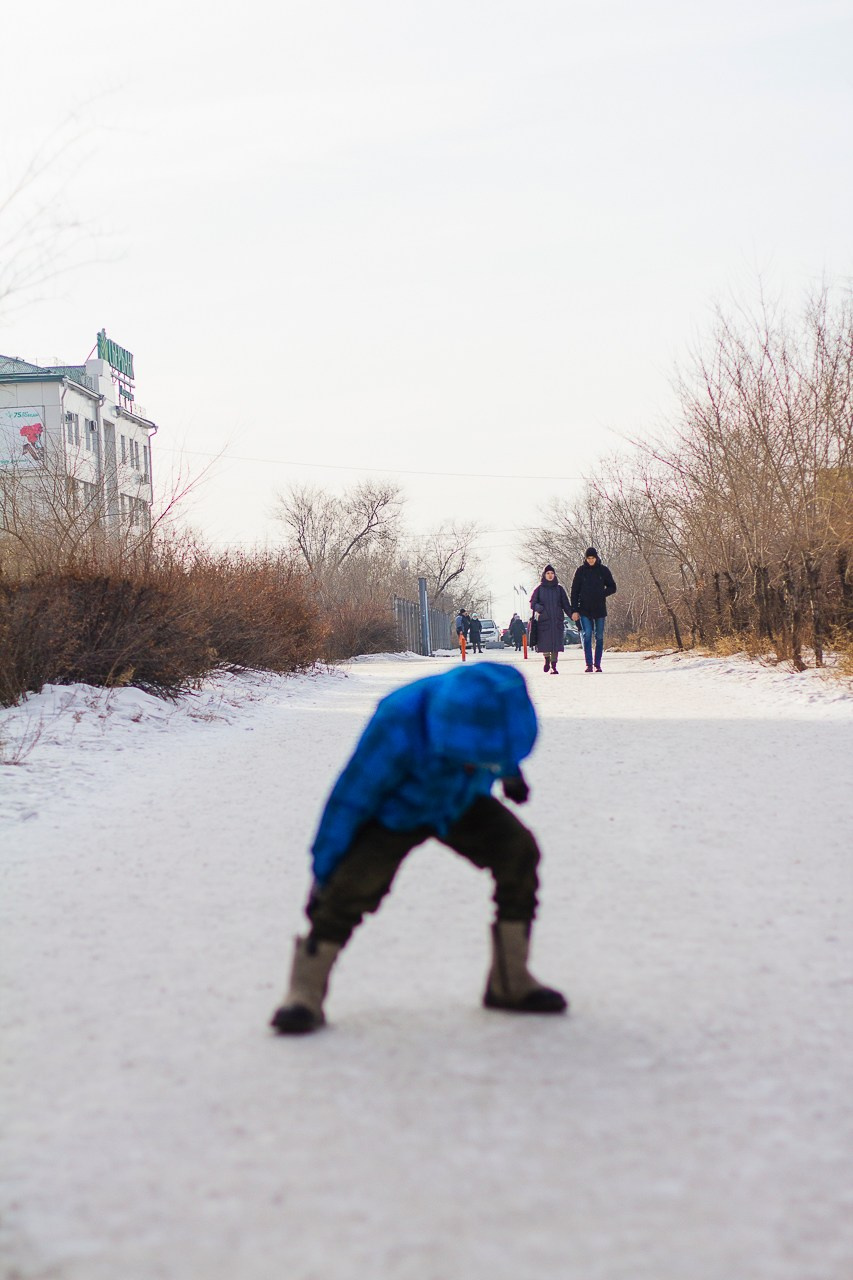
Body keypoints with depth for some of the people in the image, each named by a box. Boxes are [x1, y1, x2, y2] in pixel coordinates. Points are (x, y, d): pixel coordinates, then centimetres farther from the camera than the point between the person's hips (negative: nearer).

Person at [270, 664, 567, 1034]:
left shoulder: (507, 697, -28)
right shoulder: (397, 726, -40)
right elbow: (351, 799, -26)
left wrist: (510, 773, 21)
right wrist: (323, 874, -19)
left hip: (461, 803, 4)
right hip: (396, 809, -4)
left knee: (518, 851, -11)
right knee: (354, 883, -23)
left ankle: (510, 984, 3)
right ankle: (306, 992, -10)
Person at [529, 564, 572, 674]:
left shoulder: (559, 589, 10)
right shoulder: (539, 589, 6)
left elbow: (565, 604, 9)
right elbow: (532, 603, 5)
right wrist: (539, 608, -15)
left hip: (557, 620, 1)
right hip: (543, 620, -1)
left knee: (556, 642, -6)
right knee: (545, 642, -2)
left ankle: (553, 666, -3)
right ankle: (547, 659, 26)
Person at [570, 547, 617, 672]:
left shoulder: (603, 570, 2)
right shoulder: (580, 571, 1)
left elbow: (612, 588, 8)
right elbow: (574, 591, 2)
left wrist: (601, 594, -11)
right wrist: (574, 610, -4)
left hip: (599, 609, 1)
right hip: (585, 610, -1)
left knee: (599, 637, 4)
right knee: (587, 635, -10)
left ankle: (597, 664, 11)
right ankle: (589, 664, -11)